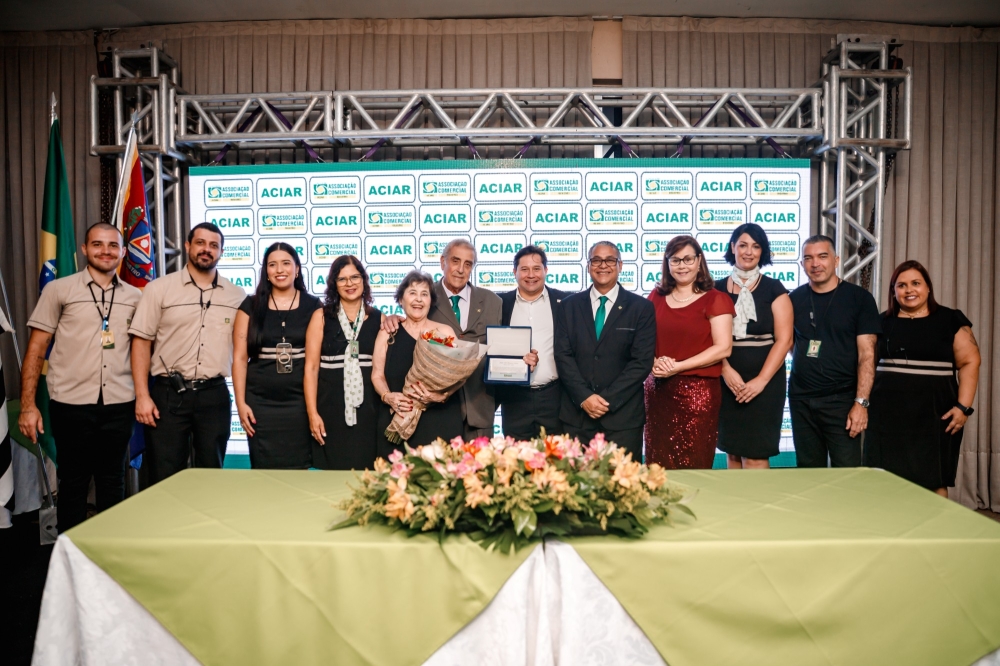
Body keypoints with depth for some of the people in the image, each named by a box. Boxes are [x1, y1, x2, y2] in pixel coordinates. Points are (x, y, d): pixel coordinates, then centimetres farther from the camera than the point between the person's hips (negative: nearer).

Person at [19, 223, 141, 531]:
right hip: (72, 403, -2)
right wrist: (28, 406, -4)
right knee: (73, 483, 7)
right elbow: (36, 350, 2)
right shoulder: (59, 290, 3)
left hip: (119, 404, 2)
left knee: (113, 483, 10)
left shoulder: (135, 297, 10)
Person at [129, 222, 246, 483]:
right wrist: (142, 396, -8)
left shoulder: (237, 296, 6)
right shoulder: (159, 289, 1)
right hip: (169, 394, -2)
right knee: (164, 478, 3)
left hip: (215, 395, 2)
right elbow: (141, 342, -1)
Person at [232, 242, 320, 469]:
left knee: (298, 468, 4)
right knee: (264, 468, 4)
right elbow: (240, 357, 2)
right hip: (260, 402, 0)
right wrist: (240, 403, -3)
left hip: (300, 402, 0)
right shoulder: (251, 306, 4)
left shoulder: (312, 306, 4)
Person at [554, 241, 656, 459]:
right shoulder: (570, 305, 8)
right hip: (577, 414, 2)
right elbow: (563, 355, 1)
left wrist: (608, 399, -12)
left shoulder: (641, 307, 2)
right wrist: (584, 397, -11)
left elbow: (642, 361, -5)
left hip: (623, 415, -1)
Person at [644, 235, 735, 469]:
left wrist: (678, 366, -15)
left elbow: (723, 348, -10)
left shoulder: (715, 300, -2)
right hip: (657, 390, 4)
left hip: (698, 391, -4)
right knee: (658, 465, 7)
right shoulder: (656, 297, 10)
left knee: (692, 465, 1)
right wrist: (654, 362, -9)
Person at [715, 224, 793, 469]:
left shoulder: (774, 289, 2)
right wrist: (726, 370, -15)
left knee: (755, 454, -4)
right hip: (728, 381, 2)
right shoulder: (717, 289, 7)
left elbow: (784, 339, -5)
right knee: (732, 451, 8)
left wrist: (761, 380, -15)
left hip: (765, 381, -2)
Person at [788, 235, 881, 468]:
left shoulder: (859, 298, -3)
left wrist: (861, 402, -16)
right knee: (809, 473, 11)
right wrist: (806, 365, 5)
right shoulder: (794, 299, 6)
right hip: (801, 400, 3)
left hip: (842, 399, -3)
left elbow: (867, 354, -9)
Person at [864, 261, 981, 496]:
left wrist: (963, 406, -9)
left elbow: (969, 362, 1)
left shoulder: (950, 320, 4)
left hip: (934, 412, -1)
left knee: (934, 479, 2)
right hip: (888, 413, 2)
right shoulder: (883, 322, 10)